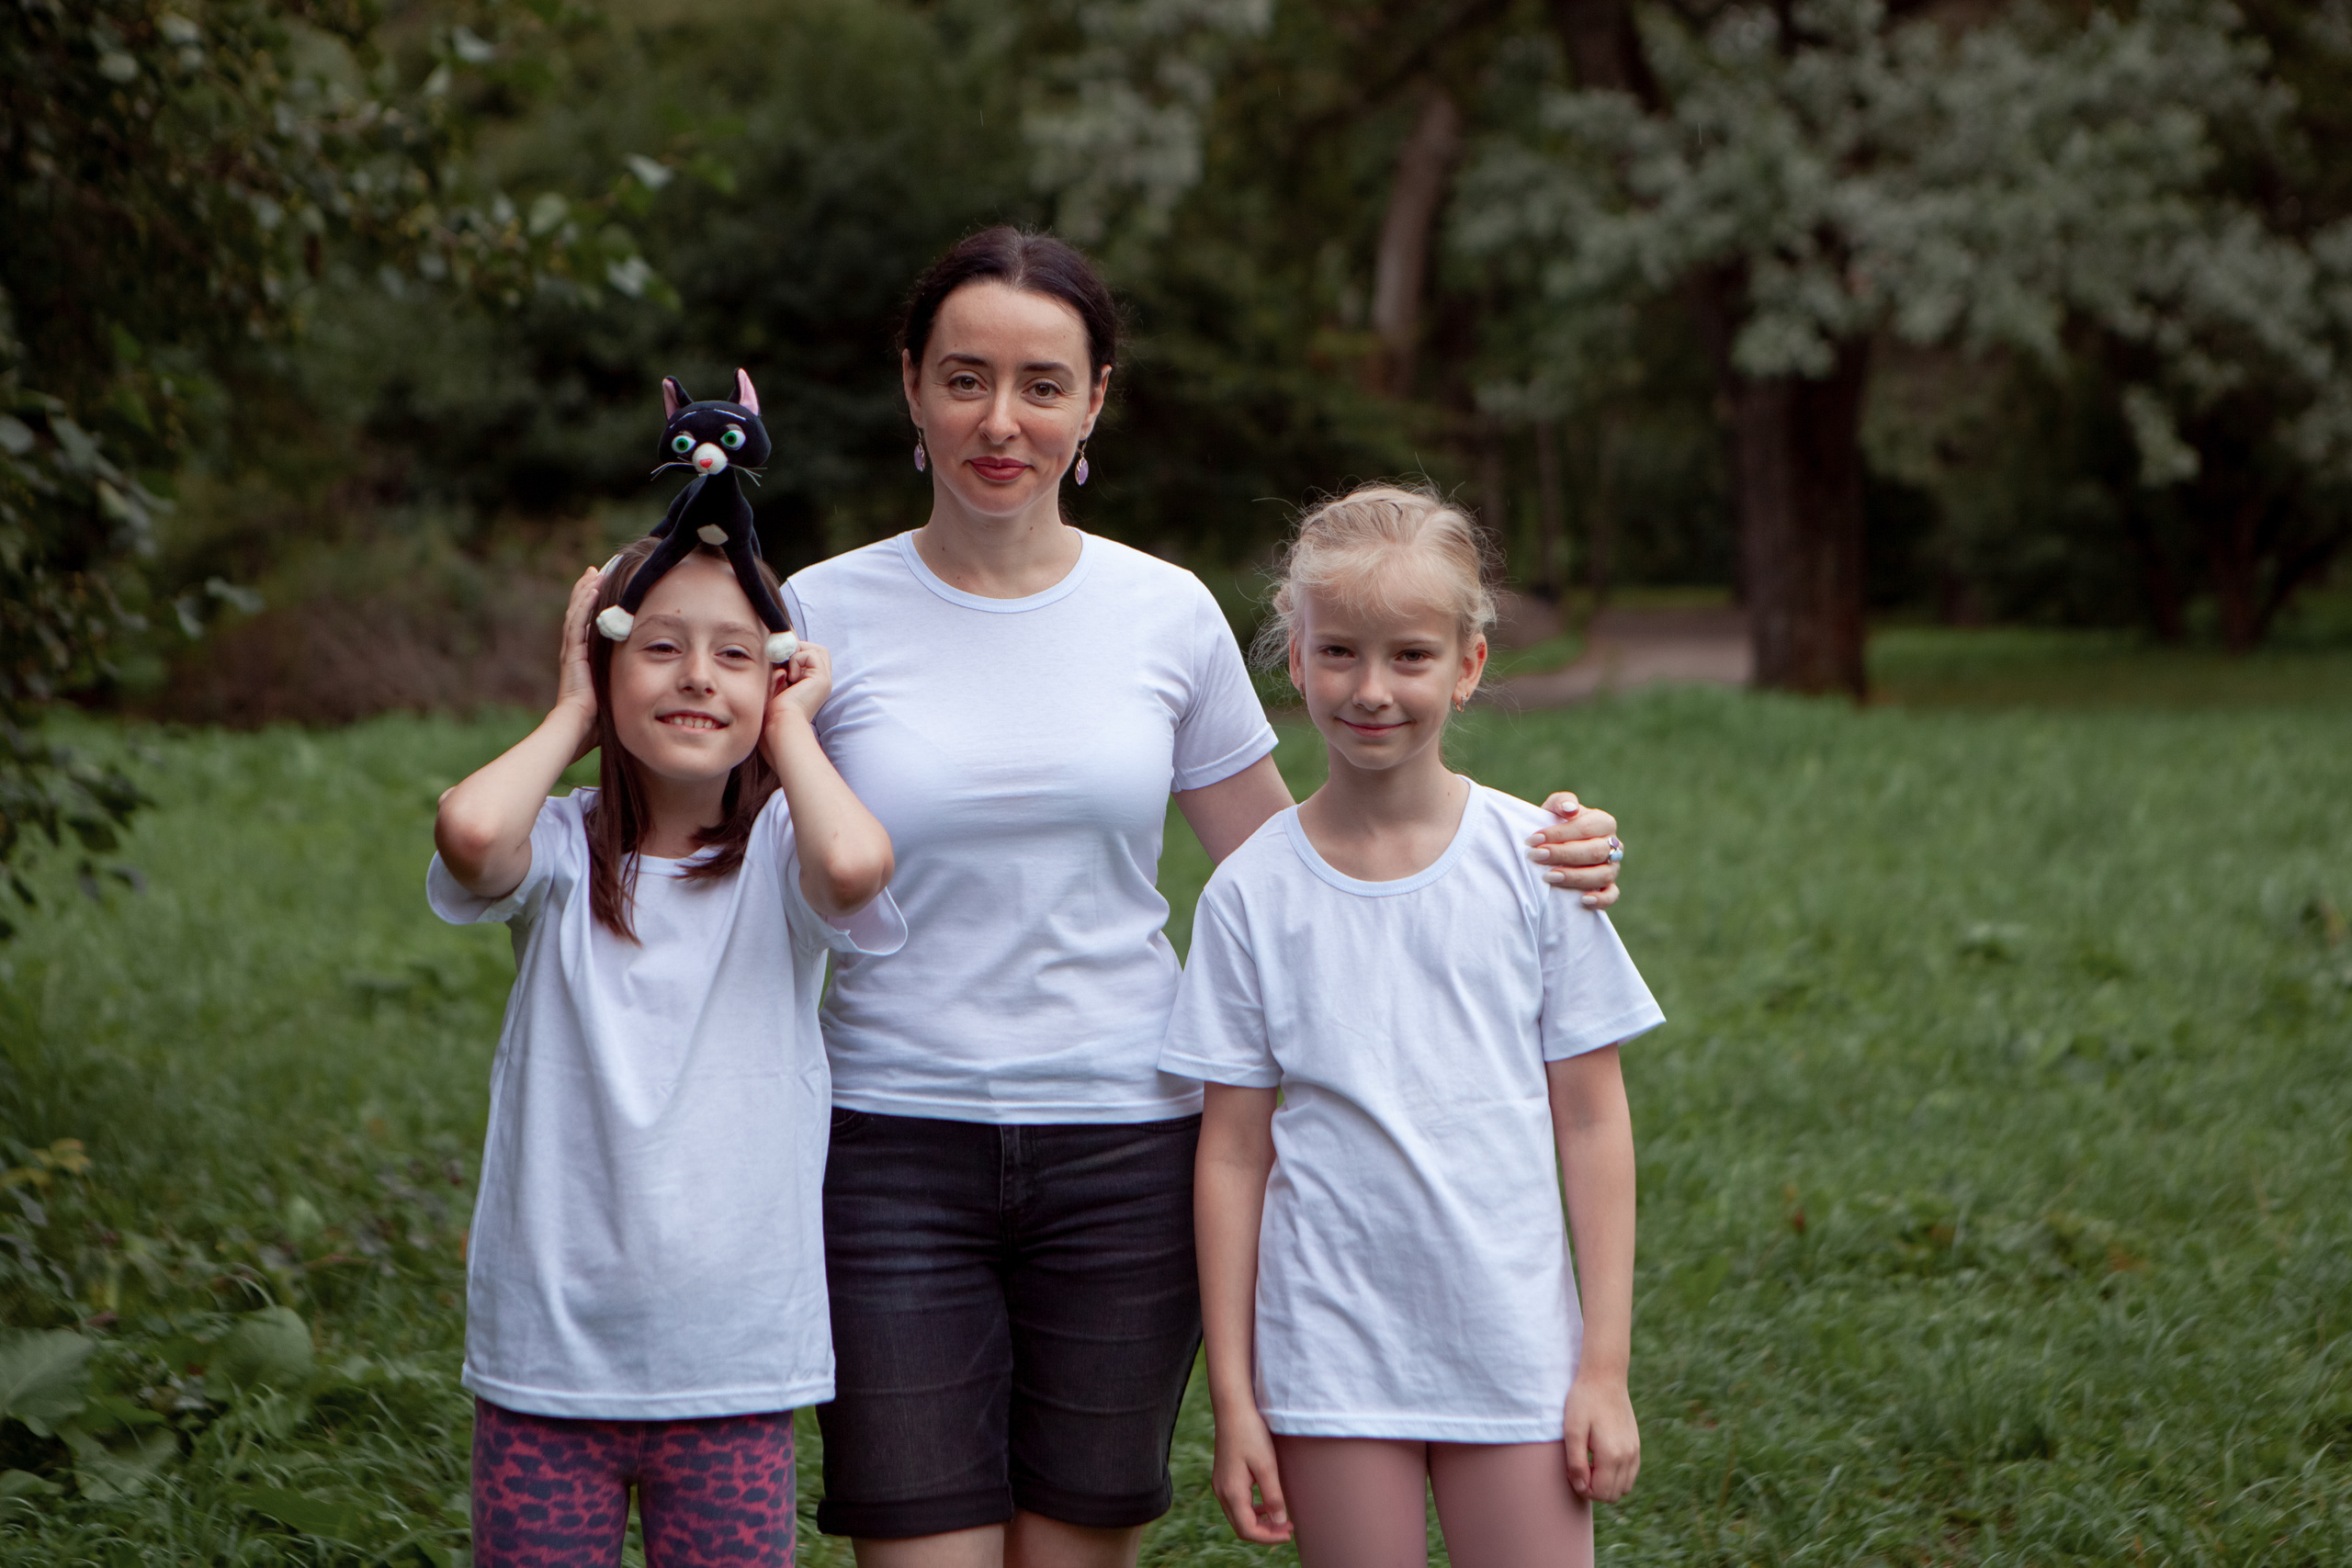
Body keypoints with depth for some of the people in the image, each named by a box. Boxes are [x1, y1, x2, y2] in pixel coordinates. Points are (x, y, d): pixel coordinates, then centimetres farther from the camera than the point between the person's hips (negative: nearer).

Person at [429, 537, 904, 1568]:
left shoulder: (778, 856, 0)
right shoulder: (563, 854, 0)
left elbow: (854, 863, -25)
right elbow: (470, 829, -24)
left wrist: (788, 724, -7)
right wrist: (571, 717, -5)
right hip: (549, 1356, 0)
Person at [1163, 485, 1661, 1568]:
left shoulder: (1536, 861, -1)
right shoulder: (1252, 892, -1)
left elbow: (1591, 1122, 2)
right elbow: (1234, 1153, 2)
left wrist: (1606, 1365, 0)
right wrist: (1231, 1395, 2)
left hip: (1515, 1354, 0)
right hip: (1331, 1358, 0)